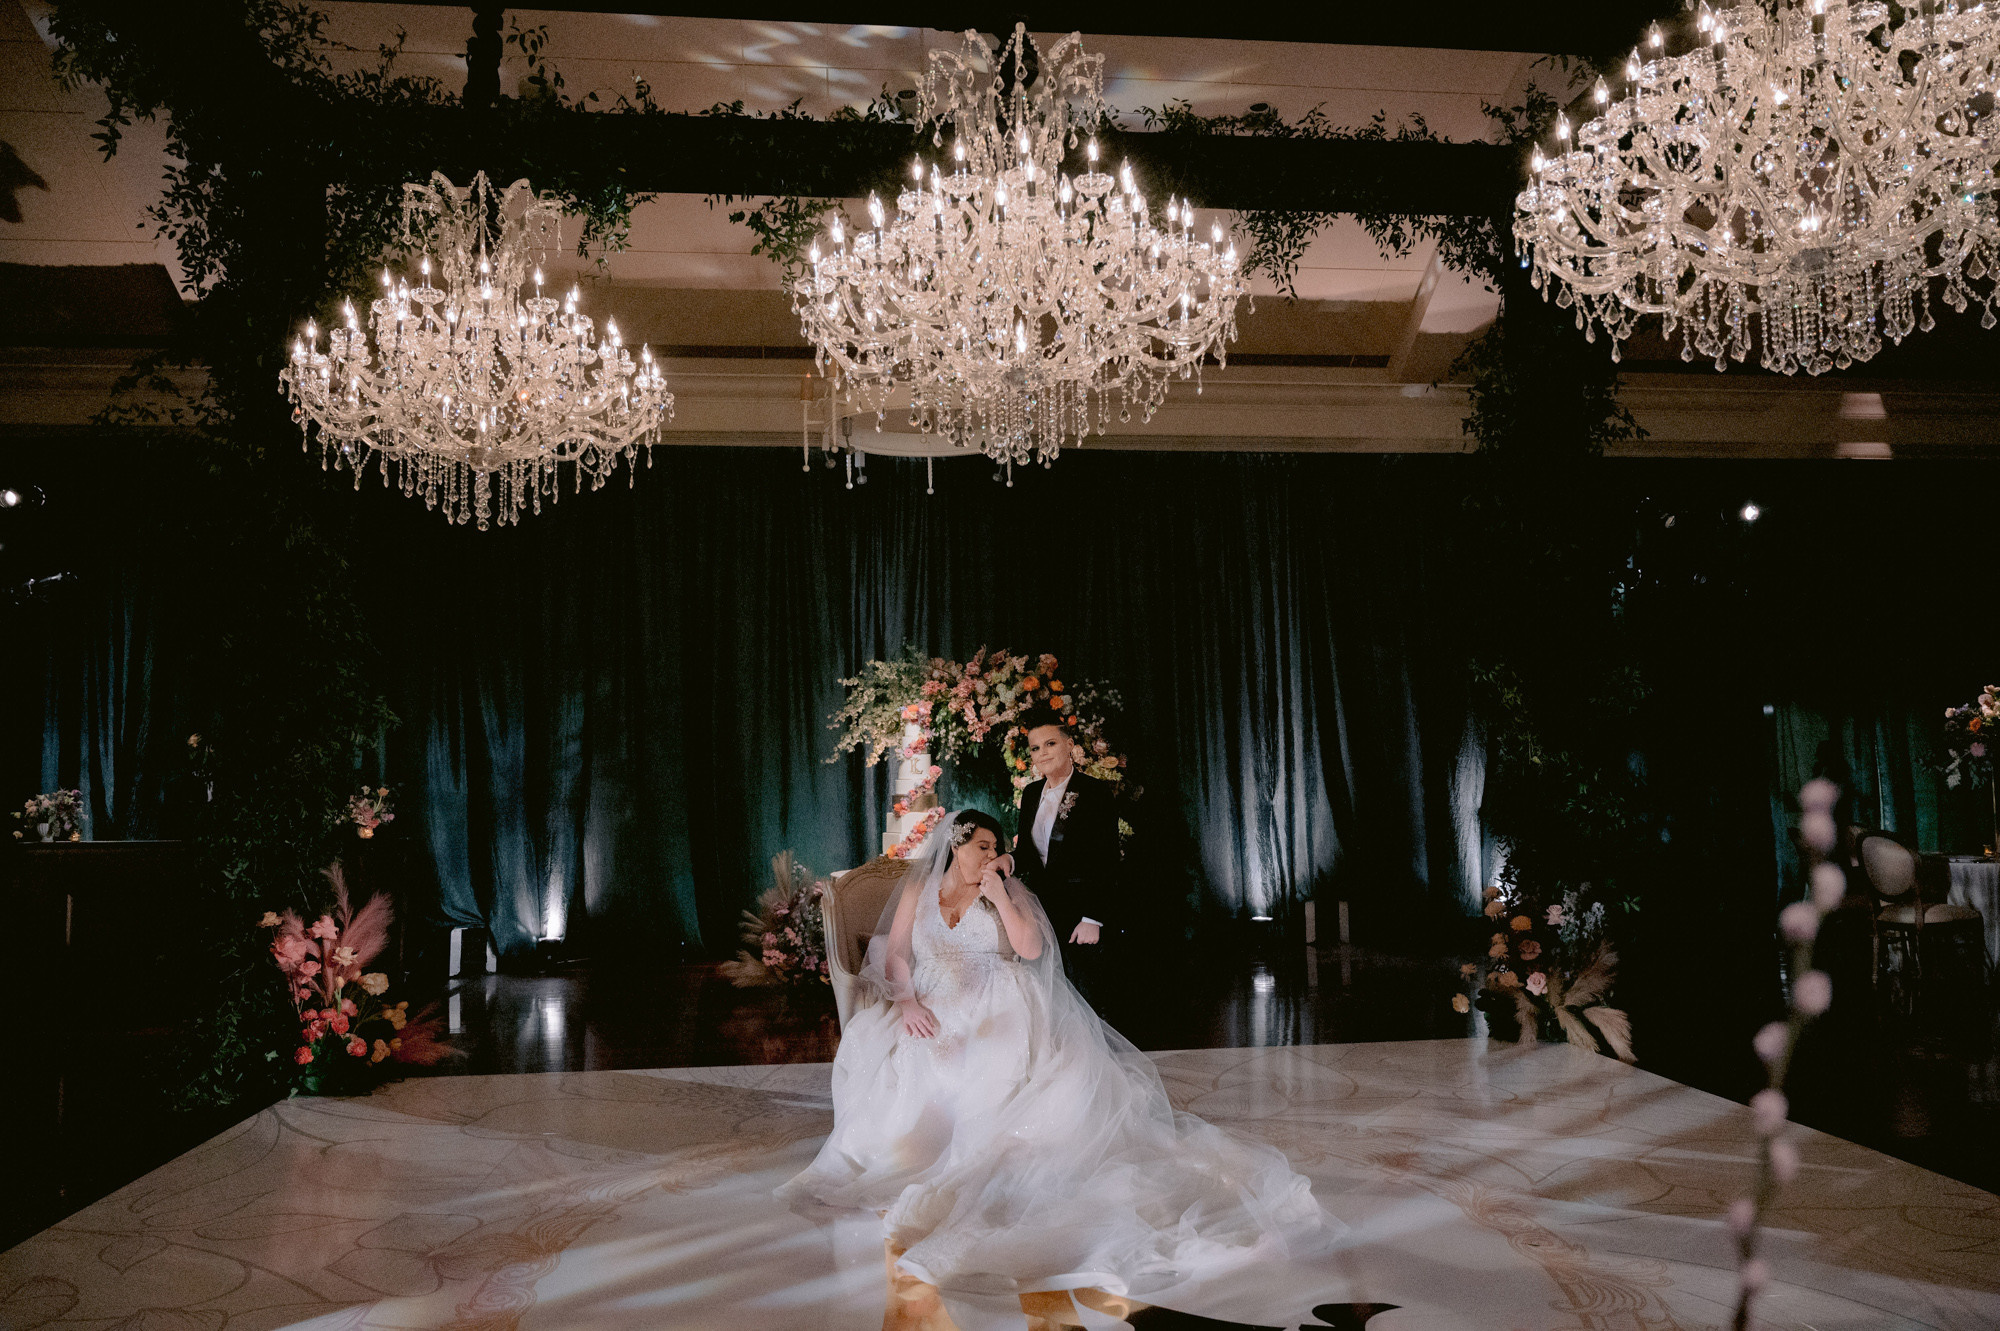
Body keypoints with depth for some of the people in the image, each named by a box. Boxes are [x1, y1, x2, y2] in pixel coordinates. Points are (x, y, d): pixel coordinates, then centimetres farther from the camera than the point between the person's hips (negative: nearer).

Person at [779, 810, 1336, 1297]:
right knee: (875, 1046, -23)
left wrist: (999, 896, -10)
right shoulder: (919, 888, 10)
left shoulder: (1008, 890, 8)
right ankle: (907, 1150, -9)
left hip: (998, 1014, -1)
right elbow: (895, 954, 4)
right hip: (933, 1013, 1)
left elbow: (1030, 947, -5)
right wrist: (907, 1001, -13)